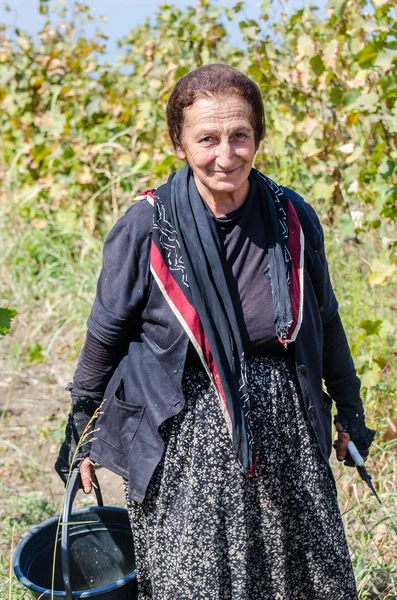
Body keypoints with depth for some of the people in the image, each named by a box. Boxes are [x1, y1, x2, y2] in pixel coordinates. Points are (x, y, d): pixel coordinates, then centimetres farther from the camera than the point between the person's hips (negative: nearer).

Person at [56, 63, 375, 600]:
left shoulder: (292, 219, -4)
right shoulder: (147, 228, -12)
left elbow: (325, 320, 10)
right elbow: (106, 335, 0)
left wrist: (350, 410, 20)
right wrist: (80, 435, 7)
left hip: (286, 430, 3)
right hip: (185, 442, -3)